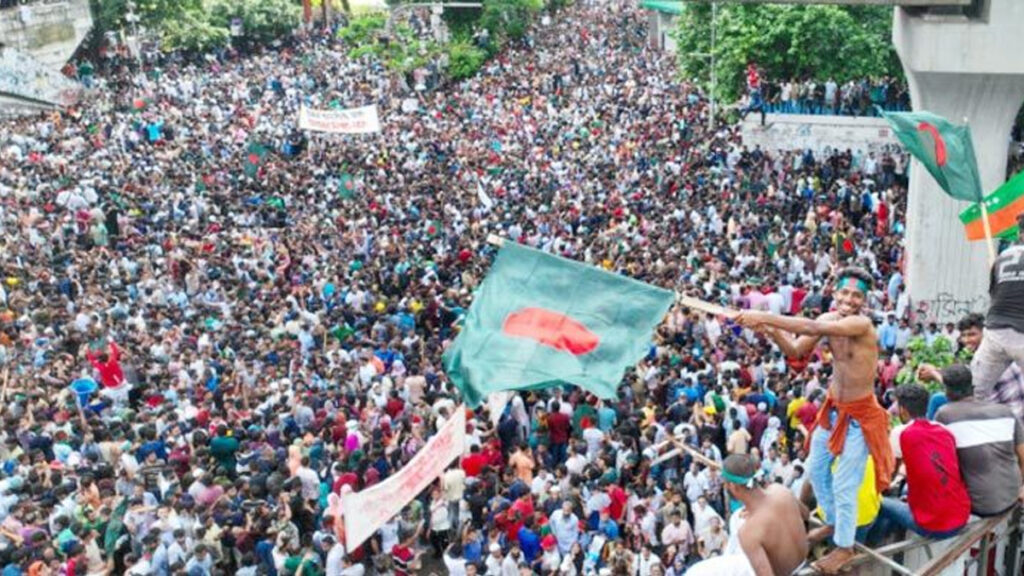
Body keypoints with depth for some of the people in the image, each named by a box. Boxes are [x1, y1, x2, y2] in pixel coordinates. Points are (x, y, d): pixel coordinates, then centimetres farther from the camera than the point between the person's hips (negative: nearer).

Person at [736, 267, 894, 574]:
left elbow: (813, 328, -40)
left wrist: (764, 317, -41)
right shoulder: (828, 319, -4)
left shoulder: (862, 324, -27)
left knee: (844, 486, 2)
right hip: (833, 409, 7)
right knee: (815, 469, 21)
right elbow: (796, 351, -2)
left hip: (859, 416, -7)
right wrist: (771, 331, -21)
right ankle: (833, 523, 45)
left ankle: (845, 547, 24)